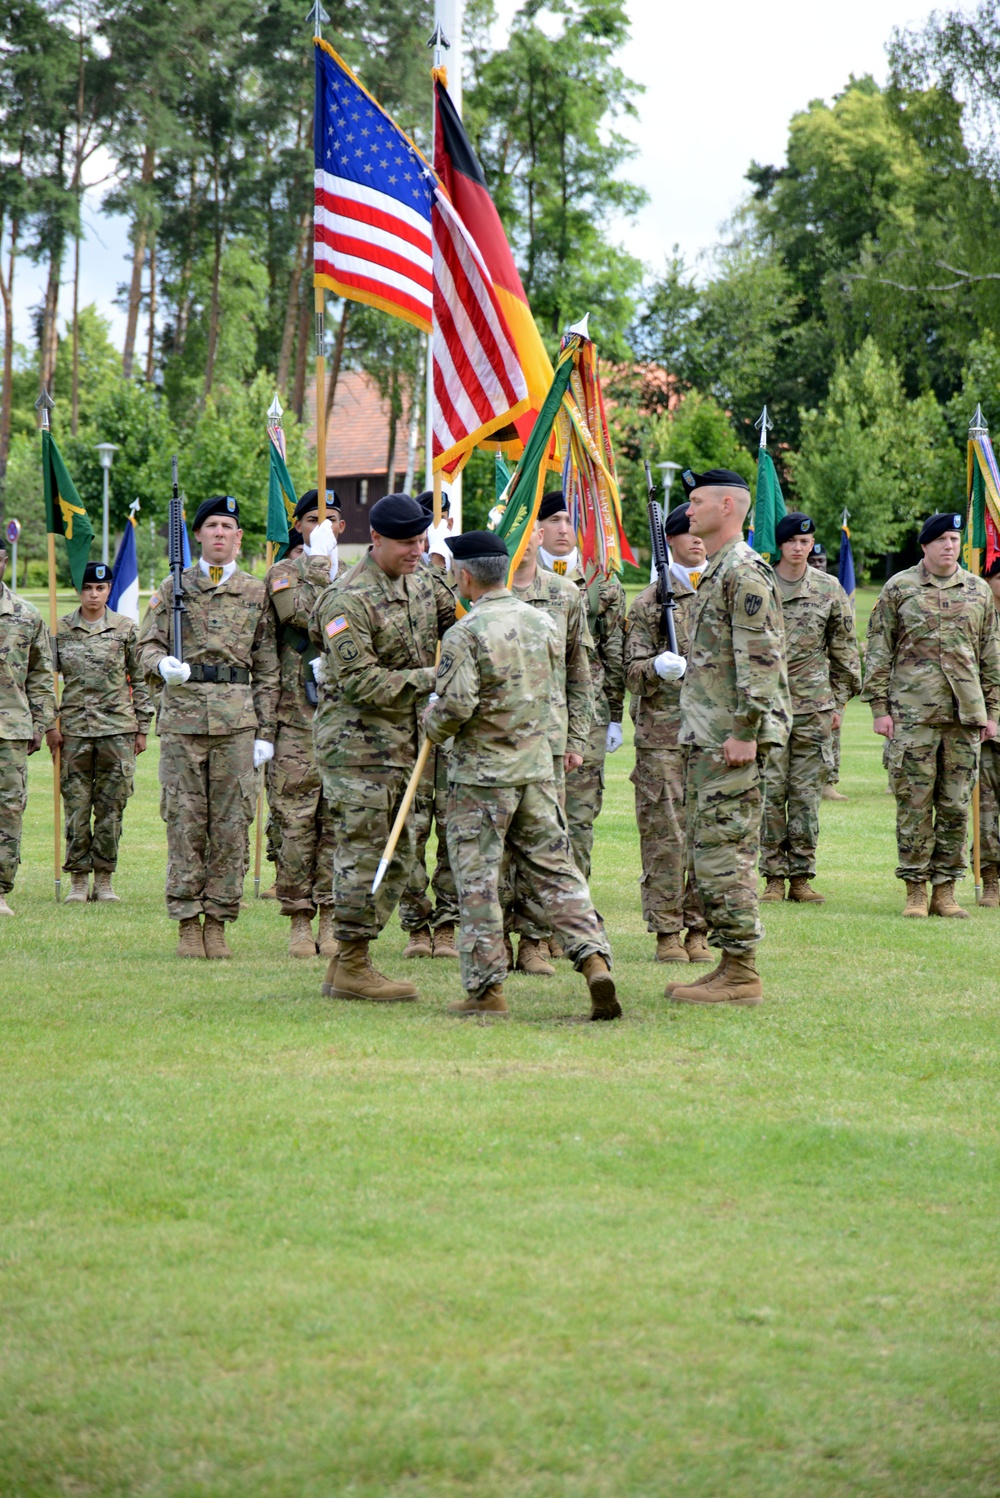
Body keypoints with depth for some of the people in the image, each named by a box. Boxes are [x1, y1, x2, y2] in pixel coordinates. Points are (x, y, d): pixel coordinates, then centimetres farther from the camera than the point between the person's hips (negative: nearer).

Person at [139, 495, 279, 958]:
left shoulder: (256, 592, 10)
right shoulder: (173, 588, 9)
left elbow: (268, 668, 10)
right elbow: (148, 643, 6)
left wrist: (266, 732, 4)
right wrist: (163, 665, -18)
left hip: (237, 719, 1)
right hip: (181, 716, 0)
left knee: (232, 823, -1)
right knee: (184, 822, -1)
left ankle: (218, 922, 6)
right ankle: (187, 923, 5)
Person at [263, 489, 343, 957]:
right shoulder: (284, 573, 4)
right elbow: (303, 614, -17)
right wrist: (319, 563, -12)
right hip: (298, 718, -4)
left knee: (338, 819, 4)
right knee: (295, 822, -4)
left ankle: (331, 918, 10)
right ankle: (299, 922, 1)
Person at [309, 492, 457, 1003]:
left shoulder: (422, 580, 9)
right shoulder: (348, 600, -17)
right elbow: (361, 682, -21)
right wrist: (430, 679, -22)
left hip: (403, 741, 9)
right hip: (358, 741, -9)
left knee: (396, 856, 10)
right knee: (364, 851, -8)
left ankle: (346, 965, 17)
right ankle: (352, 967, -2)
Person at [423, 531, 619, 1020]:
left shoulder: (465, 633, -14)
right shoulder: (542, 622, 6)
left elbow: (456, 706, -20)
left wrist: (431, 725, 1)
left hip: (481, 773, -6)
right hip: (537, 769, 6)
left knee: (477, 880, 2)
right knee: (556, 869, 9)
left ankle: (486, 988, 3)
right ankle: (594, 959, -4)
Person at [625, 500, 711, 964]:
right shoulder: (650, 601, 4)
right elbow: (633, 673, 0)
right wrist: (658, 667, -21)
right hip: (662, 731, -3)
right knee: (665, 833, -4)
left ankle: (698, 929, 10)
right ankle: (666, 931, 3)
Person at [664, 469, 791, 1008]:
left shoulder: (745, 572, -13)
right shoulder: (715, 572, 19)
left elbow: (759, 658, -20)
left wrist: (746, 732, -23)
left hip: (731, 738, -11)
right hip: (705, 737, 11)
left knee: (724, 853, -10)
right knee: (705, 851, 12)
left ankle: (742, 974, -7)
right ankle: (729, 968, 16)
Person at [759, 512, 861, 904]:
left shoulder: (829, 590, 7)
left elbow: (844, 650, 12)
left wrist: (839, 702, 9)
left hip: (814, 706, 1)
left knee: (806, 793, 3)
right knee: (770, 791, -4)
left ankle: (801, 877, 8)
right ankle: (774, 876, 2)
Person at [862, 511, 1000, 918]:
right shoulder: (899, 588, 3)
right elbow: (879, 651, 3)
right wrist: (879, 707, -3)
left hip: (965, 716, 3)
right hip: (912, 713, -3)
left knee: (956, 807, 3)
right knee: (914, 805, -2)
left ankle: (945, 890, 10)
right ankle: (915, 890, 4)